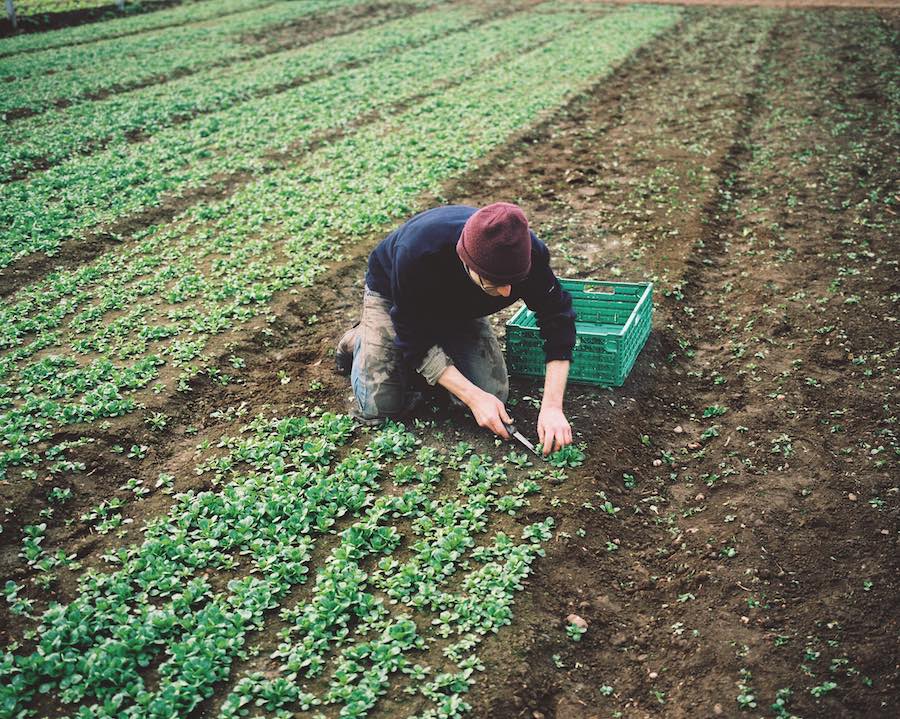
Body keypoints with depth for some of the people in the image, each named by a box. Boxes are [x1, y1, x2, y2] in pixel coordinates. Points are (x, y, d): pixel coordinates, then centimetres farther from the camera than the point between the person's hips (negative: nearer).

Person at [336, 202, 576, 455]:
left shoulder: (527, 253, -35)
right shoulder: (417, 254, -44)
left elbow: (557, 320, -24)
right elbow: (417, 342, -31)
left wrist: (552, 406, -34)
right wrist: (474, 397, -37)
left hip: (461, 308, 3)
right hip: (392, 295, -3)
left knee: (494, 394, -12)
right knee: (378, 406, -13)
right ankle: (360, 340, 18)